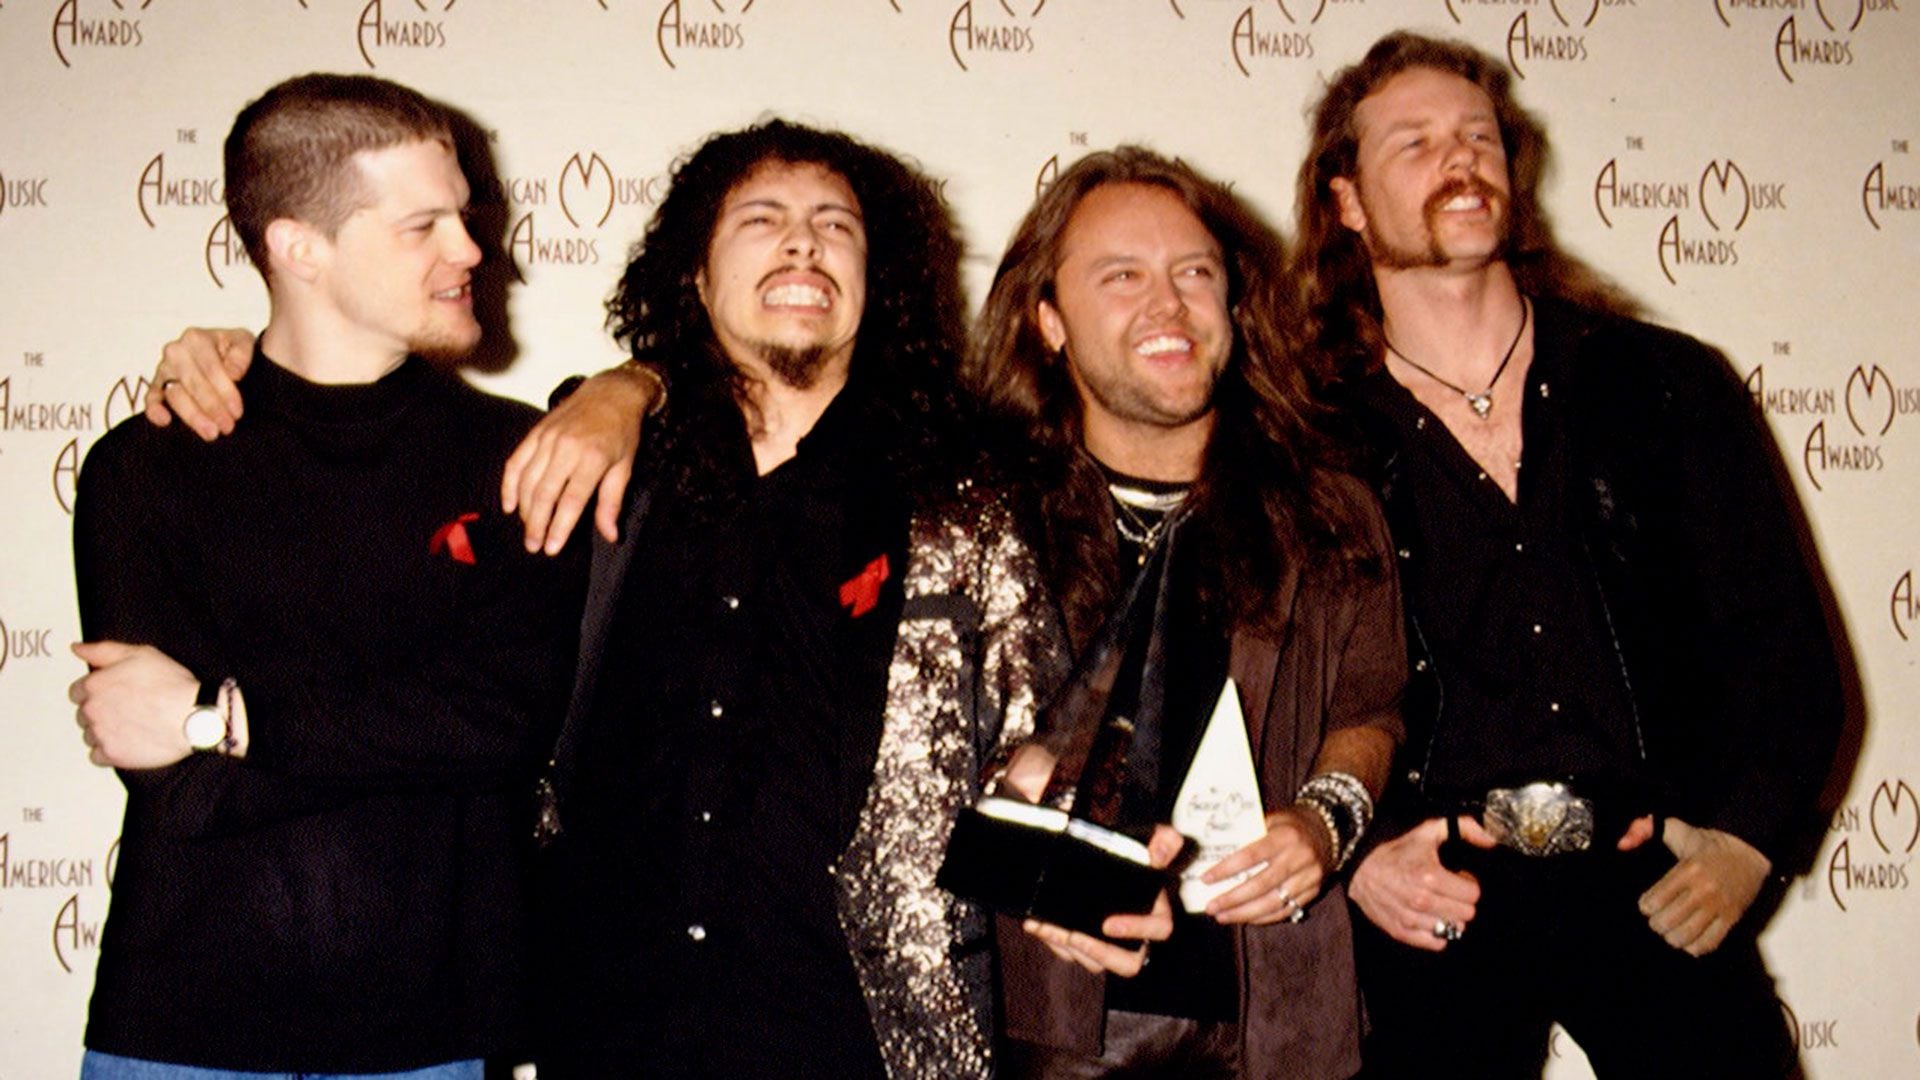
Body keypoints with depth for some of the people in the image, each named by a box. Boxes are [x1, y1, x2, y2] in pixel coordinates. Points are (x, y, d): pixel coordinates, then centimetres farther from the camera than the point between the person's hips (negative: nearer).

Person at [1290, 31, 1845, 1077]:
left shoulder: (1671, 386, 9)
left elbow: (1783, 638, 8)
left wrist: (1746, 837, -4)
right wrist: (1356, 855, -11)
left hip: (1652, 887, 2)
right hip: (1437, 911, -1)